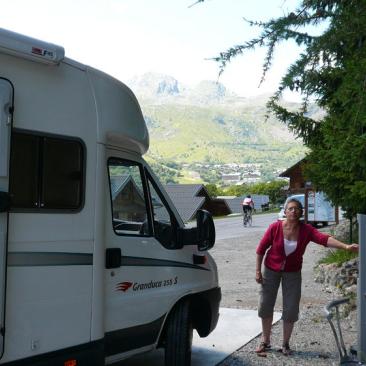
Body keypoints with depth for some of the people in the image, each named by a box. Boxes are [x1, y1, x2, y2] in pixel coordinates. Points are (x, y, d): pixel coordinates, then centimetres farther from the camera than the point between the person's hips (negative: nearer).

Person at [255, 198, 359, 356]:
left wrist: (346, 246, -47)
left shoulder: (306, 230, -17)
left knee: (291, 309, 0)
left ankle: (285, 343, 19)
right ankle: (265, 341, 24)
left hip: (292, 273, 1)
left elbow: (324, 239, -32)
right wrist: (257, 270, -9)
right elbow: (261, 248, -9)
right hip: (271, 270, -1)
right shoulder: (275, 227, -19)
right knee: (265, 306, 5)